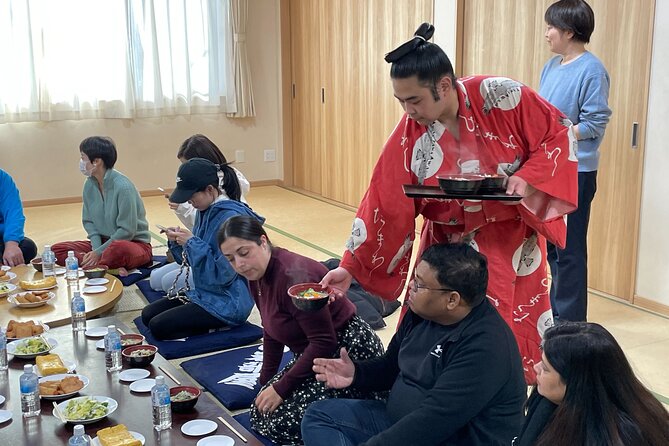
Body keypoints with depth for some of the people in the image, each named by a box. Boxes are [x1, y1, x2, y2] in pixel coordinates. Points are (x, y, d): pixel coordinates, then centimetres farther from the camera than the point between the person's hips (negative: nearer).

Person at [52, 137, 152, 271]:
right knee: (57, 250, -9)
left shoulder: (123, 187, -21)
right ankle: (111, 269, -23)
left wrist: (99, 252, -18)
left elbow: (127, 231, -19)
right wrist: (96, 248, -11)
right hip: (104, 242, 8)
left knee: (119, 249, -43)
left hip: (135, 243, -8)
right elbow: (89, 222, 6)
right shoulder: (89, 185, 1)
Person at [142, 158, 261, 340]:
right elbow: (191, 259, 15)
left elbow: (223, 275, -24)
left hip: (227, 303, -10)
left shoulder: (231, 217, -23)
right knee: (147, 314, 9)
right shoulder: (205, 211, 4)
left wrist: (192, 243, -21)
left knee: (158, 326, -13)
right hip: (202, 292, 10)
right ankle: (212, 323, 7)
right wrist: (178, 242, -5)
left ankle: (217, 327, -2)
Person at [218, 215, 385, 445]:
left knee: (284, 424, -19)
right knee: (261, 415, 1)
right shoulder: (257, 276, 2)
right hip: (314, 355, 10)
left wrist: (281, 388, -20)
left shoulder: (293, 275, -27)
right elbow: (272, 333, 15)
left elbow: (324, 342, -26)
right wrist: (267, 383, 15)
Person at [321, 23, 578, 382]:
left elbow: (558, 134, -7)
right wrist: (350, 267, -11)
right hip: (447, 245, 2)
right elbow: (384, 204, -10)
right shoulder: (409, 133, -11)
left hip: (510, 241, -2)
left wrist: (527, 178, -23)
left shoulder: (500, 96, -18)